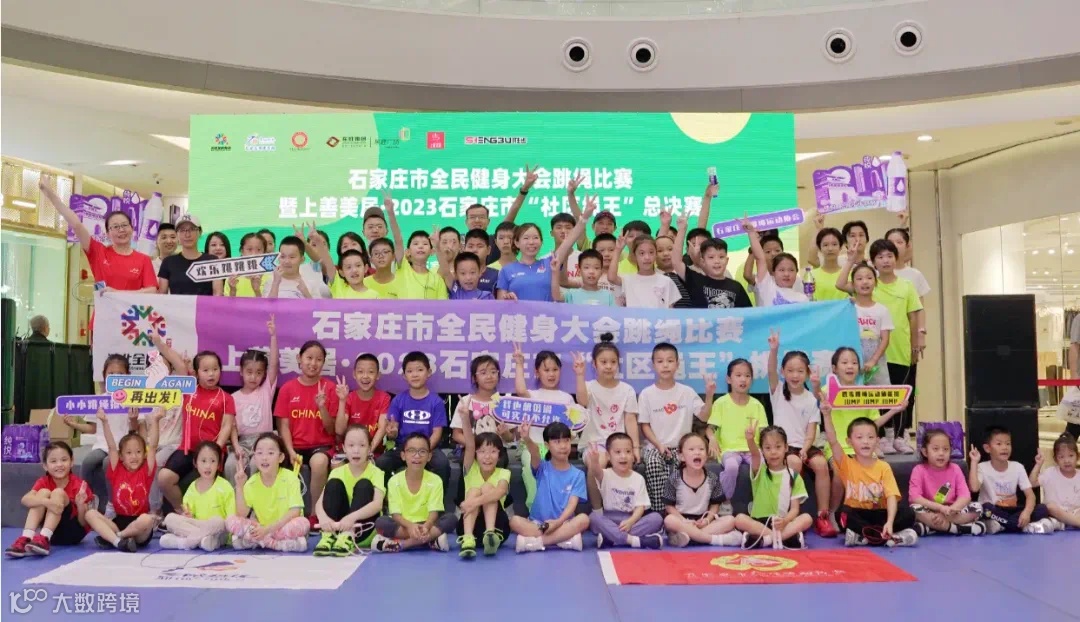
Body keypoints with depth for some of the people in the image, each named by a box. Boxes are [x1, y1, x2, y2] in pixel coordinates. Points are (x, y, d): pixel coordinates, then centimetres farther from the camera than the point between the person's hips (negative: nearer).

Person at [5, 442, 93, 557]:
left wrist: (80, 505, -33)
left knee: (58, 492, -23)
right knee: (43, 492, -19)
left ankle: (44, 539, -38)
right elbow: (25, 500, -24)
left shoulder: (79, 485, -10)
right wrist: (47, 502, -43)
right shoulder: (44, 482, -1)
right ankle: (25, 539, -31)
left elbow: (84, 523, -12)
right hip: (52, 532, 3)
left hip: (74, 532, -3)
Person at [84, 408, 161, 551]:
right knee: (90, 513, -19)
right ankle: (119, 541, -34)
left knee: (148, 519, -36)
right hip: (119, 522, 3)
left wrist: (155, 421, -19)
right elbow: (112, 447, -1)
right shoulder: (117, 471, 7)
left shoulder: (146, 472, 3)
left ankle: (111, 537, -17)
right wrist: (104, 422, -12)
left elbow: (152, 446, -8)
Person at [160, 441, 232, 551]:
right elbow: (187, 514, 11)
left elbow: (232, 517, -6)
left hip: (217, 534, -4)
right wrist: (186, 516, -11)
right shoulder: (192, 488, 9)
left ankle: (182, 541, -26)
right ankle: (199, 537, -29)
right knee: (170, 518, -16)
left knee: (218, 521, -36)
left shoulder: (224, 486, -4)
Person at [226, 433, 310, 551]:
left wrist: (268, 529, -25)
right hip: (261, 529, 4)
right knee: (231, 521, -18)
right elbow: (242, 514, -8)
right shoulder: (251, 483, -2)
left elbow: (295, 512, -18)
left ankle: (258, 541, -18)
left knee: (302, 523, -34)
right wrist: (239, 486, -16)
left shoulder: (290, 478, -12)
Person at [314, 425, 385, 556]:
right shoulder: (338, 472, -2)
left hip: (363, 529, -2)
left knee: (364, 485, -24)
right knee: (334, 483, -17)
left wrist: (352, 517, -46)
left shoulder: (376, 473, -11)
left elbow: (378, 504, -28)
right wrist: (323, 518, -39)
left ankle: (348, 536, -35)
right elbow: (319, 502, -16)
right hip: (339, 525, 2)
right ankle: (329, 535, -27)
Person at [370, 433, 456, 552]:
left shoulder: (435, 480, -5)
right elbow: (396, 514, -11)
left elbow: (434, 512, -11)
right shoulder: (395, 481, -5)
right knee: (381, 522, -29)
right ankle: (430, 541, -30)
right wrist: (410, 526, -33)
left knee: (450, 518, -27)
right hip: (404, 526, -1)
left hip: (426, 526, 1)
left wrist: (426, 527, -34)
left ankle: (400, 543, -29)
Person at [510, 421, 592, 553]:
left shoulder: (577, 475, 3)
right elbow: (535, 453, -21)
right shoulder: (542, 469, 2)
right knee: (515, 521, -27)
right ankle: (566, 539, -30)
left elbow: (572, 504, -7)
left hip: (564, 524, 0)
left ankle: (535, 541, -29)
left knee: (583, 519, -30)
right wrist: (527, 439, -43)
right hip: (537, 523, 0)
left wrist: (559, 521, -26)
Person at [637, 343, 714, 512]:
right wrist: (659, 445, -12)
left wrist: (709, 396, -13)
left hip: (681, 447, 1)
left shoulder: (687, 392, 4)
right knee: (653, 463, -33)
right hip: (655, 446, -1)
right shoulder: (647, 393, 0)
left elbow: (703, 417, 1)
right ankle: (658, 512, -28)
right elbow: (644, 425, 1)